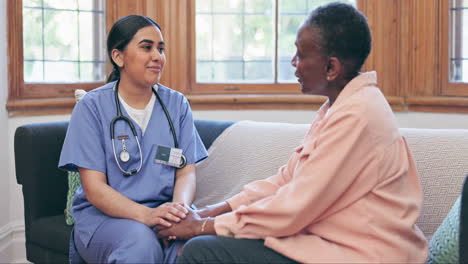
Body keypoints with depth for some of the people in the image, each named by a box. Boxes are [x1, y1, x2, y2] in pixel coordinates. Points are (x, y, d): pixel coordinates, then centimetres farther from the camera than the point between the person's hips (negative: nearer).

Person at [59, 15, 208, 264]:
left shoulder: (177, 104, 10)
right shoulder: (92, 107, -1)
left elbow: (186, 173, 6)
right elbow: (94, 189, -8)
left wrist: (179, 206, -19)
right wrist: (146, 215, -25)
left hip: (163, 212, 2)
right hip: (103, 214, -2)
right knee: (141, 243, -36)